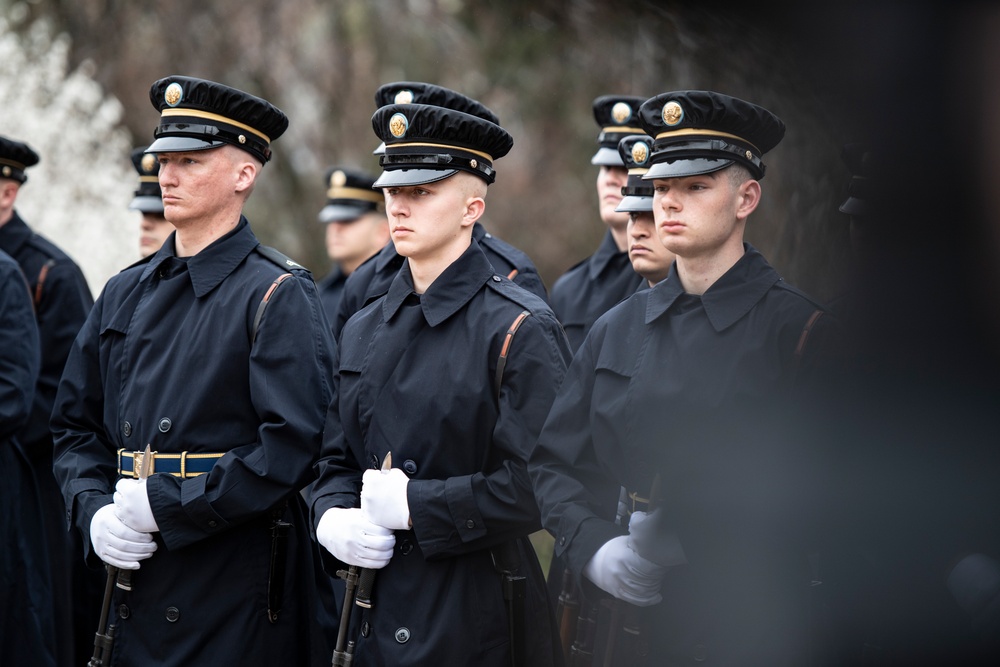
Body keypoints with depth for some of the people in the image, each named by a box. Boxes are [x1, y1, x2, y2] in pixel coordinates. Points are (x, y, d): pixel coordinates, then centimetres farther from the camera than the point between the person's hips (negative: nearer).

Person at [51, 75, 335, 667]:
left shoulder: (278, 296, -7)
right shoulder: (125, 294, 13)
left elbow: (293, 446, -16)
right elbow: (75, 427, 16)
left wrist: (168, 506, -17)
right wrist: (95, 513, -3)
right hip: (135, 583, 6)